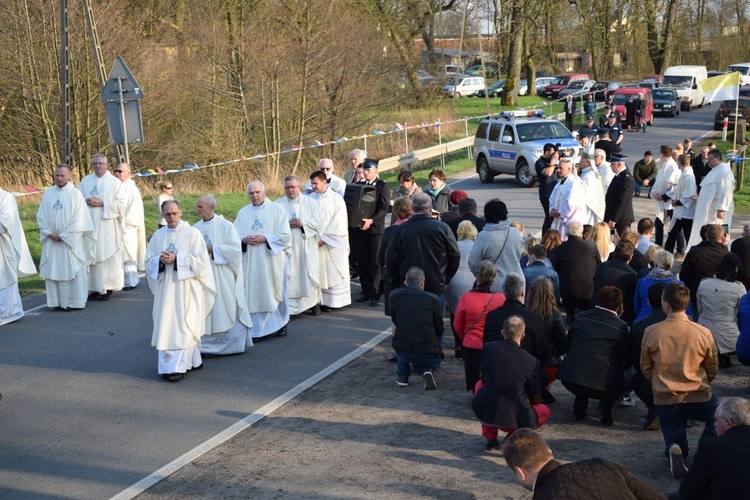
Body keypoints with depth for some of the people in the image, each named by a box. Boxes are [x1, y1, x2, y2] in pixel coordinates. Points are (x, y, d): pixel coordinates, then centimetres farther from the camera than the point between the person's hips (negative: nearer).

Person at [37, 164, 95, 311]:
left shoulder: (76, 194, -6)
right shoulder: (48, 193, 6)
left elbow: (79, 219, -10)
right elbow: (41, 216, 8)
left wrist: (64, 236, -12)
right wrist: (48, 233, -6)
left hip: (70, 241, -4)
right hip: (51, 241, 4)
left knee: (71, 270, -1)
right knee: (52, 270, 4)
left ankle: (73, 301, 6)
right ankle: (56, 301, 10)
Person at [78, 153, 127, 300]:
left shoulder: (115, 182, 2)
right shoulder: (85, 181, 13)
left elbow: (121, 204, -6)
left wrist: (102, 203, -14)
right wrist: (86, 201, -8)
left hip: (107, 227, -3)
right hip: (88, 225, 3)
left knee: (106, 256, -3)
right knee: (90, 256, 2)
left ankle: (107, 288, 2)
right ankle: (93, 287, 7)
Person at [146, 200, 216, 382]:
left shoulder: (192, 233, -3)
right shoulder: (158, 235, 11)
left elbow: (201, 260, -9)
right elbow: (149, 261, 11)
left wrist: (177, 259, -17)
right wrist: (160, 260, -10)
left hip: (185, 287, -5)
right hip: (165, 288, 5)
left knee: (182, 325, -5)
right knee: (165, 325, 3)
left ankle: (178, 366, -4)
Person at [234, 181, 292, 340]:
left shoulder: (277, 209, 1)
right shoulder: (243, 213, 11)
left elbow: (285, 235, -6)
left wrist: (264, 238, -16)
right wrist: (245, 239, -13)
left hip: (272, 261, -2)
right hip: (251, 263, 2)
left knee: (275, 292, 6)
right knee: (253, 295, -2)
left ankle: (281, 323, 23)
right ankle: (256, 329, 1)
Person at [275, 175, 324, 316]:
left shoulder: (310, 202, 6)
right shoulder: (277, 204, 5)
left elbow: (319, 220, -1)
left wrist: (303, 223, -13)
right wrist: (286, 224, -16)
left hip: (307, 247, 1)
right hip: (287, 246, -1)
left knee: (309, 274, 5)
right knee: (288, 276, -4)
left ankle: (313, 302, 19)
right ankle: (288, 307, 0)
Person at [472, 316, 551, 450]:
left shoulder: (488, 348, -1)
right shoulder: (532, 362, -6)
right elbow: (535, 399, 4)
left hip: (485, 413, 1)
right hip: (515, 420, -1)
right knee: (545, 411, 29)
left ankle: (490, 438, 23)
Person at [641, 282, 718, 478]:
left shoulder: (651, 332, -9)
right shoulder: (704, 333, -8)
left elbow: (645, 368, 4)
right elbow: (712, 370, 6)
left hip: (665, 401, 0)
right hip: (699, 399, 0)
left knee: (675, 444, 18)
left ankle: (675, 450, -17)